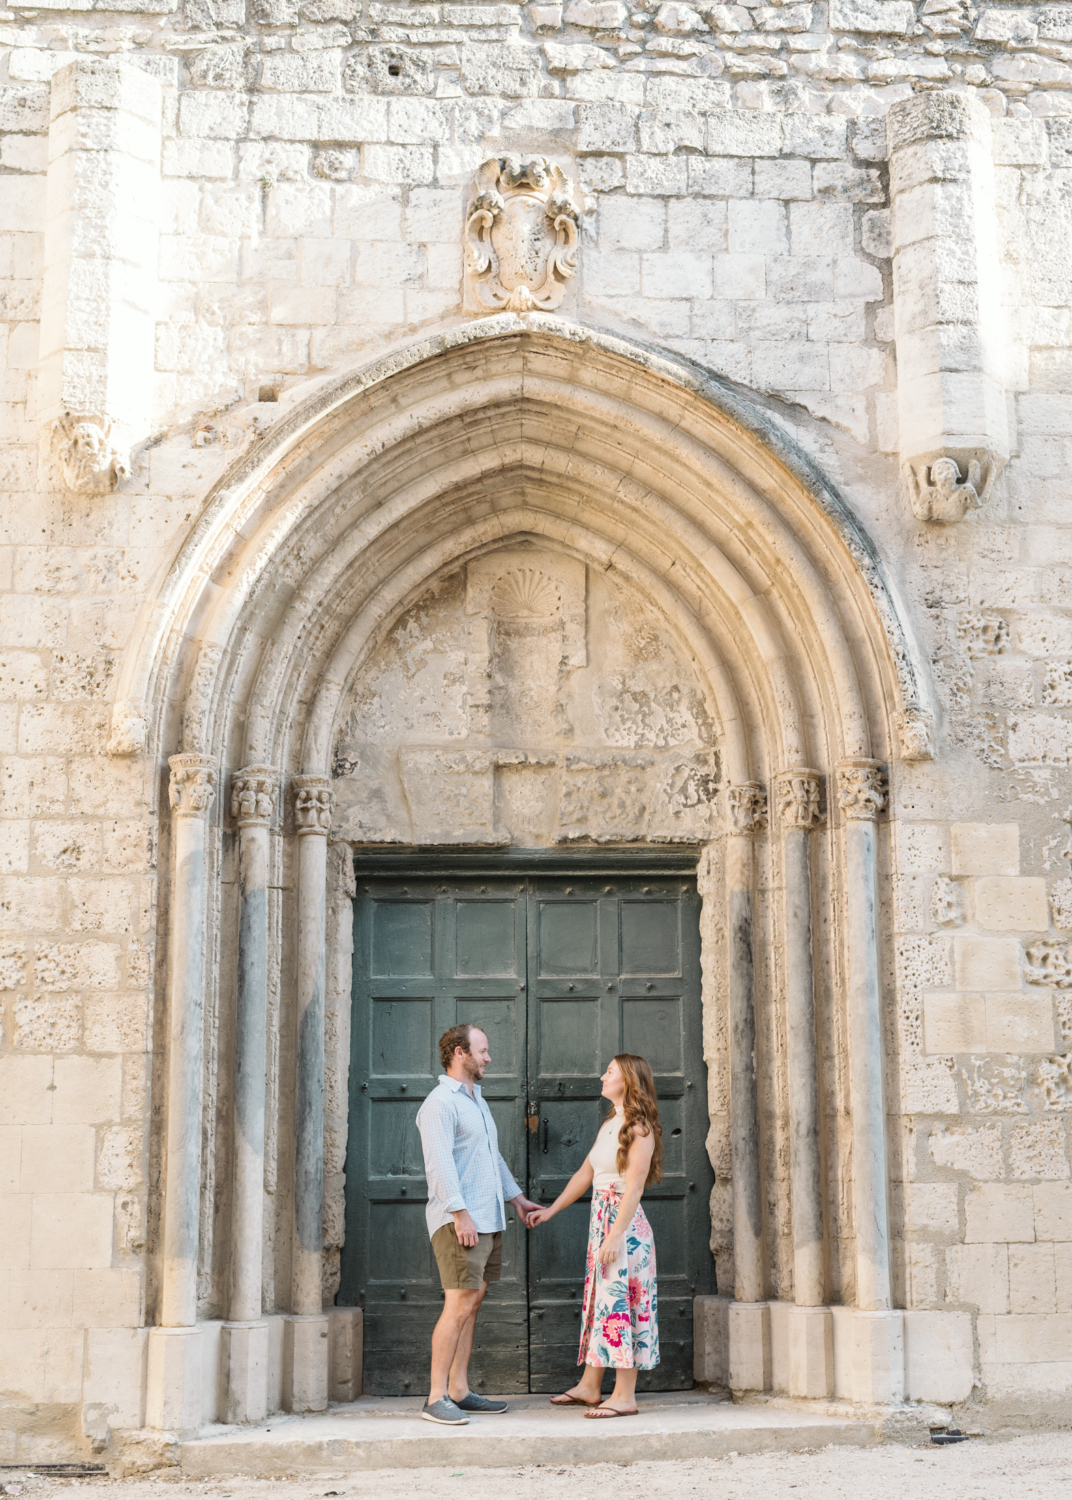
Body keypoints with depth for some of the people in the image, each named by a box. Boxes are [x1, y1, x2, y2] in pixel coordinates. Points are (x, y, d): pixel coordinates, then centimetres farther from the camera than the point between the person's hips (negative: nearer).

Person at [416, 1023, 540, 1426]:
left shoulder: (476, 1101, 21)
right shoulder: (440, 1103, -10)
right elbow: (439, 1165, -18)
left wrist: (516, 1197, 26)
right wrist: (460, 1214, -22)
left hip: (488, 1220, 9)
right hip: (459, 1221, -9)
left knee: (472, 1304, 8)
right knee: (459, 1304, -12)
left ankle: (459, 1391, 13)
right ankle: (436, 1398, -10)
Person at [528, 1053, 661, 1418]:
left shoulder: (639, 1128, -12)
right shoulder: (609, 1126, 15)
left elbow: (634, 1187, -18)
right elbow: (584, 1174, 21)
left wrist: (615, 1237, -22)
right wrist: (550, 1211, 21)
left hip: (624, 1224, -9)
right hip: (601, 1219, 9)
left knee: (620, 1304, -5)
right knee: (598, 1300, 13)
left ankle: (625, 1396, 1)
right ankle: (590, 1386, 21)